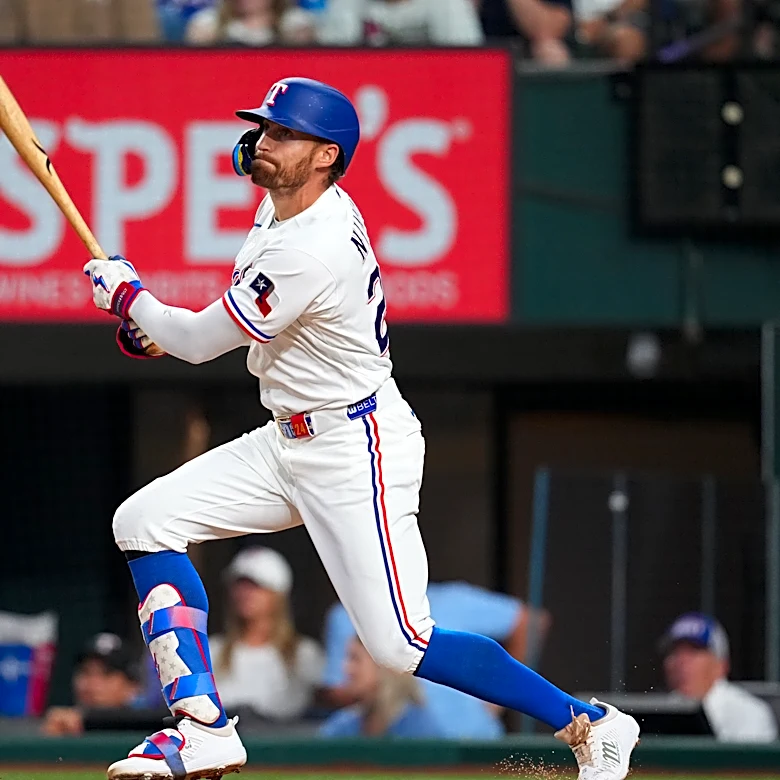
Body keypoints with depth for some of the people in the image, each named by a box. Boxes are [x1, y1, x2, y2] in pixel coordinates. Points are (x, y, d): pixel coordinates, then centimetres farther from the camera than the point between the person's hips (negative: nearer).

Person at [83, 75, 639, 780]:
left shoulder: (313, 252, -27)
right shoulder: (286, 204, 4)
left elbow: (201, 343, -18)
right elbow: (247, 313, 24)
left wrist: (124, 293, -1)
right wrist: (159, 325, 9)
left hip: (357, 453, -10)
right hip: (290, 440, 10)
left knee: (400, 644, -13)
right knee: (145, 521, 1)